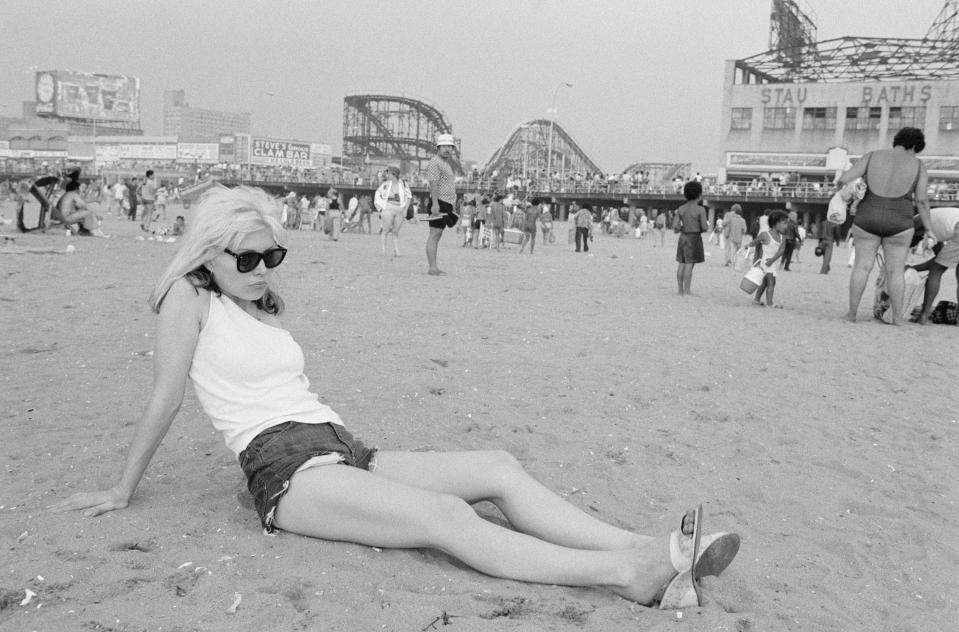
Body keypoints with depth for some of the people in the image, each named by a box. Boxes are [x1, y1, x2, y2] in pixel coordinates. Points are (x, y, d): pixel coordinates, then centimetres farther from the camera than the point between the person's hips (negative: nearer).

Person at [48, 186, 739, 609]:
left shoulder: (266, 304, 26)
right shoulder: (190, 297, 4)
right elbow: (165, 399, 2)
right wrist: (123, 493, 4)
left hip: (344, 450, 8)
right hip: (284, 469, -7)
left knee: (499, 467, -13)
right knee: (446, 516, -29)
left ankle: (649, 552, -24)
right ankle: (627, 574, -38)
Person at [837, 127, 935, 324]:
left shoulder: (873, 156, 1)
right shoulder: (918, 165, 0)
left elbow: (845, 178, -7)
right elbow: (921, 201, -4)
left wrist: (840, 183, 16)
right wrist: (928, 229, 5)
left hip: (868, 220, 1)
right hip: (898, 224, 0)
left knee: (862, 266, 5)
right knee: (896, 270, 7)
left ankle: (852, 313, 3)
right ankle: (897, 317, 8)